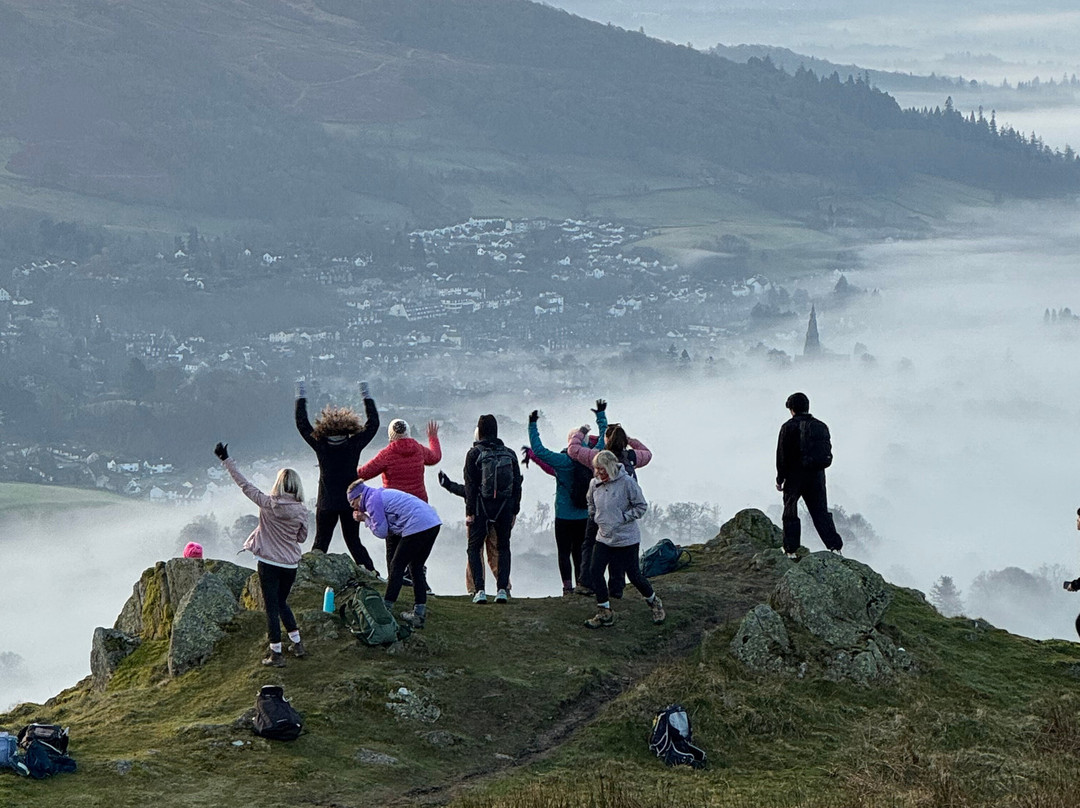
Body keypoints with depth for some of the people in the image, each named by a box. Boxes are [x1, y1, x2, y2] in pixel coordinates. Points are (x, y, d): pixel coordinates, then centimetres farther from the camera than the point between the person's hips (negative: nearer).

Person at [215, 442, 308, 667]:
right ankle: (297, 644, 26)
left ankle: (276, 654, 4)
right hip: (290, 564, 4)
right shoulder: (301, 511, -5)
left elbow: (245, 485, -7)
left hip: (269, 562, -4)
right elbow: (302, 537, 6)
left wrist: (226, 460, 0)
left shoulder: (268, 504, -13)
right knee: (282, 602, 24)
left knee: (272, 607, 3)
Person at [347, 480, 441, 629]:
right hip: (433, 523, 10)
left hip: (417, 526, -10)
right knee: (416, 568, 17)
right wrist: (367, 518, 18)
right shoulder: (382, 494, 27)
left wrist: (365, 519, 11)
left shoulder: (372, 500, -2)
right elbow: (390, 529, 24)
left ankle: (386, 608, 3)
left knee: (397, 566, 1)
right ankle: (419, 614, 15)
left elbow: (381, 532, -3)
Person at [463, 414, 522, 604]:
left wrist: (470, 512, -5)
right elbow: (517, 484, 8)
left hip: (482, 507, -3)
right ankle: (502, 589, 3)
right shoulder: (509, 454, 6)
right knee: (503, 547, 14)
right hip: (505, 508, 3)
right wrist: (514, 510, 13)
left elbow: (470, 486, -8)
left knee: (474, 548, 7)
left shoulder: (474, 453, -5)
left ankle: (480, 590, -6)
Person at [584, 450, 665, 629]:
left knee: (633, 574, 2)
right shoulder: (594, 484, 1)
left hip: (627, 538, -5)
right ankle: (605, 614, 7)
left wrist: (623, 518, -13)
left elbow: (641, 506, -8)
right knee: (596, 572, -5)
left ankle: (654, 603, 29)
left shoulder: (627, 482, -15)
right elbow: (591, 505, 21)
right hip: (604, 538, 5)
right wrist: (597, 519, 10)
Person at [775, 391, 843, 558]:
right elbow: (828, 452, 9)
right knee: (821, 512, 9)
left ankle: (791, 550, 8)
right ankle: (835, 545, -3)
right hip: (817, 476, 4)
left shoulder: (789, 427, -8)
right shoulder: (821, 427, 7)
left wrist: (780, 479, 0)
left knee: (790, 512, 9)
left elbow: (782, 455, -8)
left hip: (795, 476, -4)